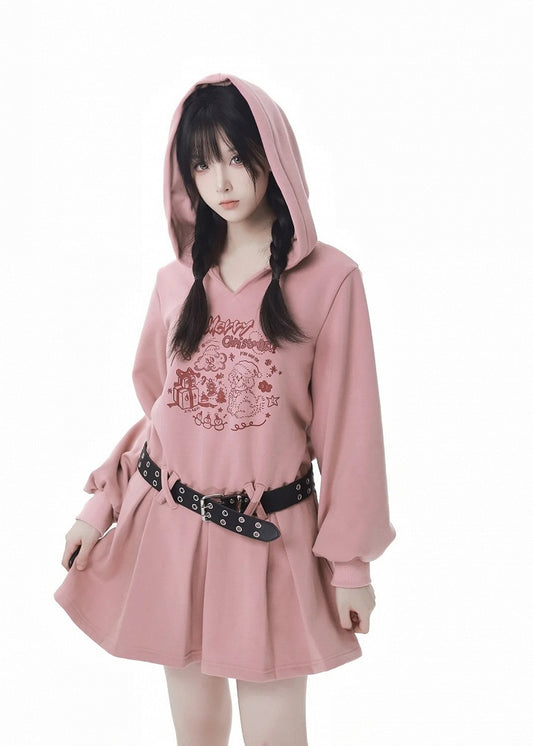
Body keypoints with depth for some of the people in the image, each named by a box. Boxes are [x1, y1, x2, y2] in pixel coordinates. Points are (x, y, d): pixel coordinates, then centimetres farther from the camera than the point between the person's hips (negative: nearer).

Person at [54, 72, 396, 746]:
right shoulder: (177, 280, 6)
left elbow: (347, 426, -5)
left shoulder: (330, 278, -7)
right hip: (168, 527, 4)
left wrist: (351, 561, -3)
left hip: (271, 538, -3)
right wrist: (101, 507, 6)